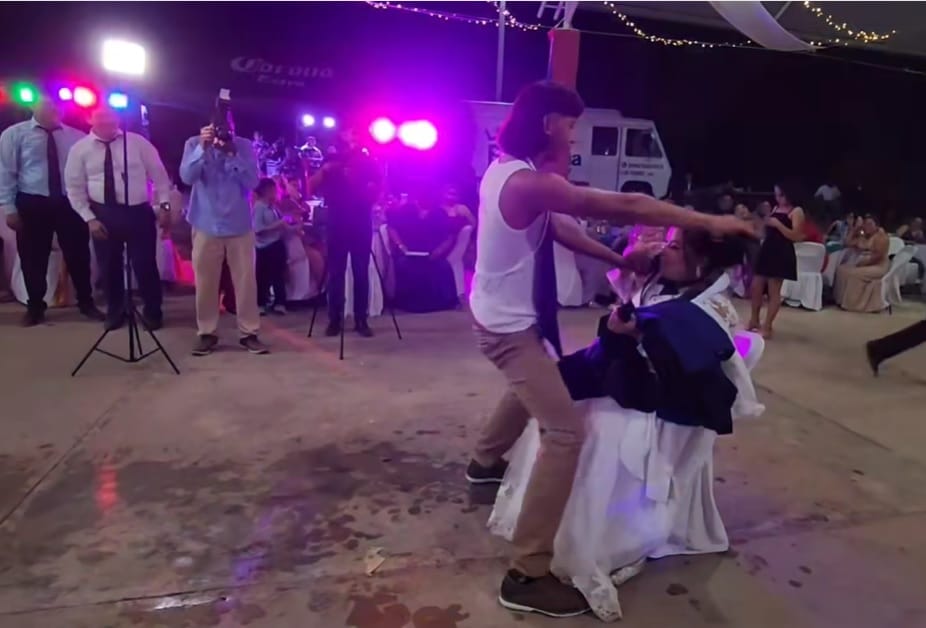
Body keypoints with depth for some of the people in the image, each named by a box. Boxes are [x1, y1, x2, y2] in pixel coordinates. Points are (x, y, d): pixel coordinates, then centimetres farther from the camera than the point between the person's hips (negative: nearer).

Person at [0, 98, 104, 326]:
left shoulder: (75, 136, 4)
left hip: (70, 203, 1)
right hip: (32, 204, -1)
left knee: (78, 255, 7)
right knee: (33, 258, 9)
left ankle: (86, 303, 22)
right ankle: (35, 307, 24)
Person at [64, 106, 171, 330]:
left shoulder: (138, 142, -2)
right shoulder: (80, 149, 1)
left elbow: (159, 174, 1)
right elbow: (74, 188, 3)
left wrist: (164, 205, -6)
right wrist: (89, 218, -4)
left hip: (139, 212, -1)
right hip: (103, 215, 2)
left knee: (145, 264, 2)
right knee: (110, 266, 12)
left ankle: (152, 311, 21)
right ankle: (115, 311, 31)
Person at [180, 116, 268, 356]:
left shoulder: (244, 146, 1)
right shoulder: (194, 144, 0)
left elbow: (252, 181, -8)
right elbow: (187, 176, -13)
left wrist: (233, 153, -18)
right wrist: (203, 147, -24)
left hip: (239, 225, 0)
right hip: (206, 225, 0)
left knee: (246, 281, 3)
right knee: (205, 282, 5)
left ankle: (249, 332, 12)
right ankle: (206, 333, 18)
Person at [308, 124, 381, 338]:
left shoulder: (368, 162, 8)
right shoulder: (332, 161, 10)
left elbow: (375, 192, 5)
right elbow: (312, 188, 3)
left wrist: (357, 183, -12)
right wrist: (324, 171, -13)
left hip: (361, 224, -1)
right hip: (337, 223, 1)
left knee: (361, 273, 0)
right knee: (335, 273, -2)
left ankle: (361, 320, 6)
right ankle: (334, 320, 4)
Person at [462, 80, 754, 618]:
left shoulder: (506, 169, 7)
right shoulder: (530, 183, -25)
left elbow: (555, 228, 10)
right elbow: (623, 207, -26)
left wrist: (615, 258, 5)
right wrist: (709, 222, -18)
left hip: (500, 316, 11)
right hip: (511, 326, -11)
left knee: (531, 387, 35)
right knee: (566, 432, -14)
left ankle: (486, 461, 53)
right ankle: (528, 575, -10)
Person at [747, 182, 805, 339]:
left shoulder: (796, 211, -4)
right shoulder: (775, 209, 17)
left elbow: (796, 236, -15)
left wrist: (777, 224, -19)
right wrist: (764, 224, 6)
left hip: (782, 254, -7)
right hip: (767, 250, 7)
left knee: (774, 291, -3)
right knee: (755, 287, 8)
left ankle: (767, 326, 4)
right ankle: (754, 321, 23)